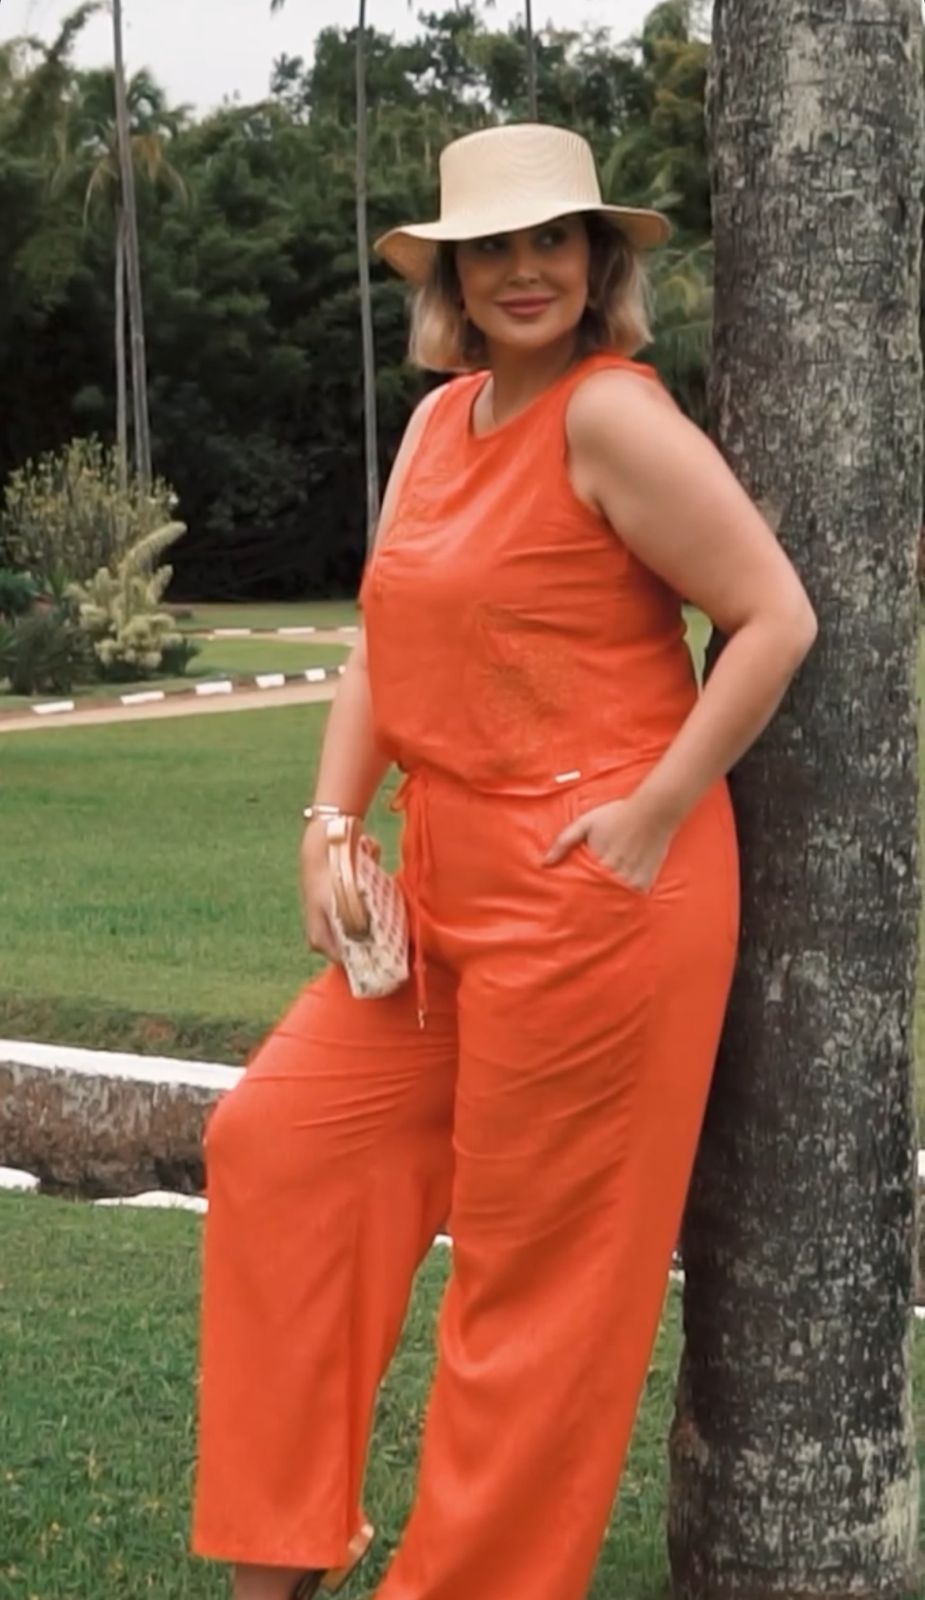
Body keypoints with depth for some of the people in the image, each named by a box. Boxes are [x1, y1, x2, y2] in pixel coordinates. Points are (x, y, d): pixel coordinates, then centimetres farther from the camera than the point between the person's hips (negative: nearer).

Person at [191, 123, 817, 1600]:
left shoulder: (611, 413, -14)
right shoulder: (441, 420, 11)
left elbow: (778, 620, -16)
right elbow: (386, 643, 14)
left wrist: (651, 816, -18)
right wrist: (332, 831, 3)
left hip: (592, 892, -9)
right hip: (447, 882, 9)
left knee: (536, 1258, 3)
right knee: (277, 1140, 11)